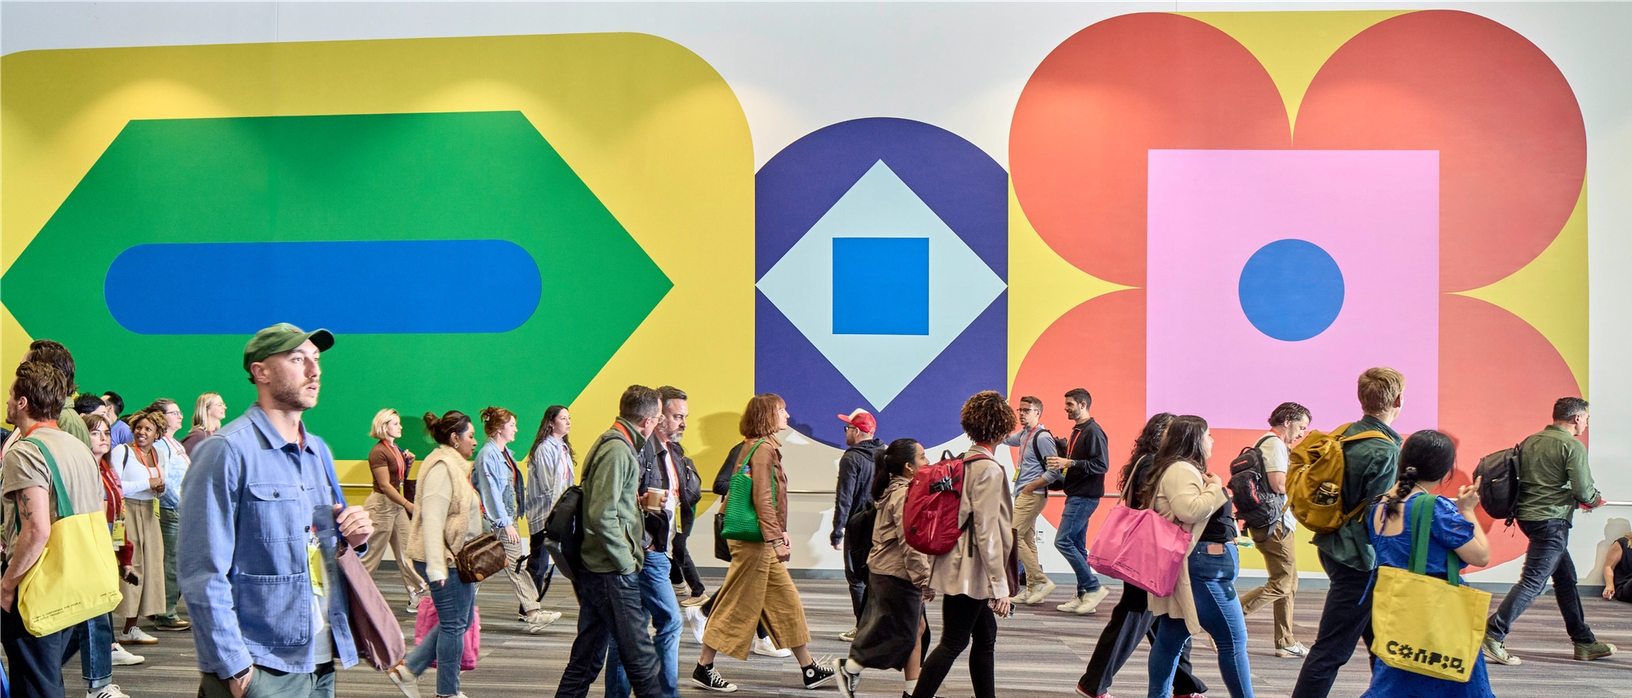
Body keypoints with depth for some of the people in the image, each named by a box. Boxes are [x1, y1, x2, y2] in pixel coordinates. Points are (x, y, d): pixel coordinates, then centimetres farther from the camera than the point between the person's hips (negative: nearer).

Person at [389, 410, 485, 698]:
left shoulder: (454, 465, 16)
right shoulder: (441, 467, -17)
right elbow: (432, 520, -24)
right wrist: (436, 567, -28)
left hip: (459, 557, 10)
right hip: (446, 559, -10)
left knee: (461, 621, 16)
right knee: (454, 625, 1)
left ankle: (406, 669, 20)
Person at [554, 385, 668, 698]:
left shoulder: (611, 444, 15)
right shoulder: (618, 451, -16)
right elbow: (602, 515, -23)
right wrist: (625, 561, -16)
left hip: (593, 570, 10)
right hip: (612, 572, -10)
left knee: (586, 659, 14)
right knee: (641, 659, -3)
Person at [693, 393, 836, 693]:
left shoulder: (757, 447, 16)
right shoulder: (763, 449, -14)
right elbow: (762, 499, -21)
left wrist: (779, 534, 18)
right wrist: (776, 539, -22)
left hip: (762, 543, 10)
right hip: (754, 541, -10)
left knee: (786, 601, 12)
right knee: (738, 605, -2)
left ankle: (809, 669, 18)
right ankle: (704, 669, 8)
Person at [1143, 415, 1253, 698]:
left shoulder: (1184, 469, 19)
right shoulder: (1181, 470, -14)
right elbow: (1189, 510, -29)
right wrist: (1215, 486, -16)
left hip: (1195, 566, 11)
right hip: (1203, 566, -11)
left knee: (1171, 639, 10)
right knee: (1233, 639, -4)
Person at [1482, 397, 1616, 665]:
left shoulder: (1530, 441, 12)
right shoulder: (1573, 446, -10)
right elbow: (1584, 492, -13)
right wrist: (1595, 500, 11)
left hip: (1527, 514, 9)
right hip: (1551, 520, -9)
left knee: (1566, 576, 17)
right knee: (1533, 582, -8)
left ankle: (1584, 642, 24)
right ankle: (1492, 637, -12)